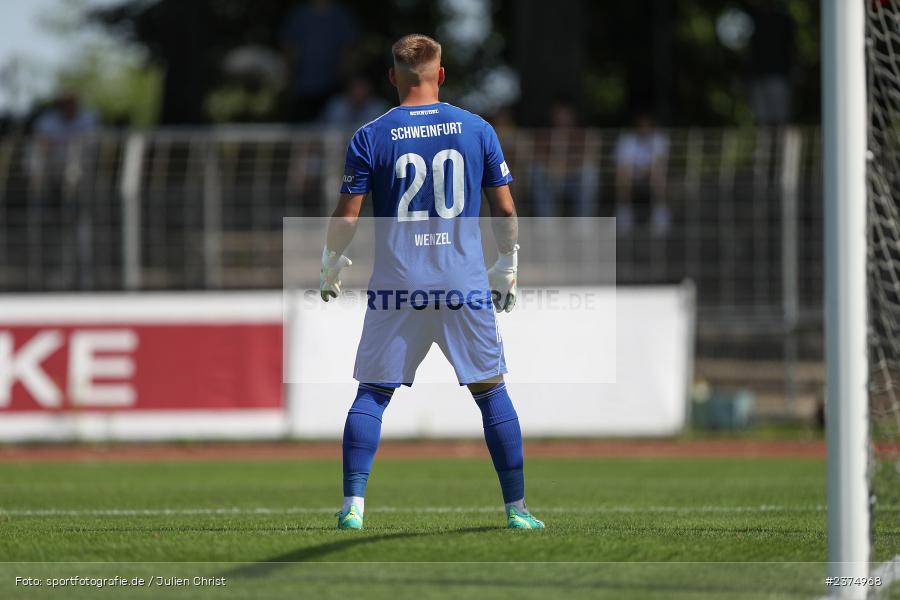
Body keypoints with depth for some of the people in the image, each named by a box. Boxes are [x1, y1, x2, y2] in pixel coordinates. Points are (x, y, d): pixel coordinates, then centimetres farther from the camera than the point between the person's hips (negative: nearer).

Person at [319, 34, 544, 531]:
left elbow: (345, 218, -1)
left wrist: (331, 267, 16)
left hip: (397, 286, -1)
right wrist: (507, 268, 20)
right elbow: (506, 211, 6)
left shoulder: (370, 137, -2)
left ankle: (353, 506, 0)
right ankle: (517, 509, 9)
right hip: (466, 285, 1)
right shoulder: (477, 130, 3)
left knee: (372, 393, 8)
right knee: (491, 391, 9)